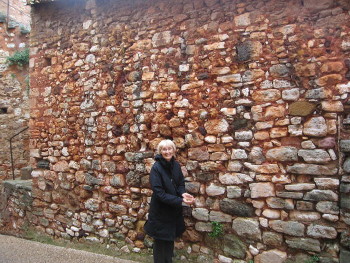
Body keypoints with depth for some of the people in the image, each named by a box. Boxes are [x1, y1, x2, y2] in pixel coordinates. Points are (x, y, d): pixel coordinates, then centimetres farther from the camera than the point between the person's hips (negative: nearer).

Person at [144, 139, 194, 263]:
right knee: (161, 242, 11)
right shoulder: (156, 168, -20)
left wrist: (183, 193, -18)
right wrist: (180, 201, -28)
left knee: (170, 239, 21)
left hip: (174, 211, 5)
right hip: (160, 212, -5)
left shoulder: (176, 165, -2)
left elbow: (181, 183, 5)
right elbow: (159, 193, -23)